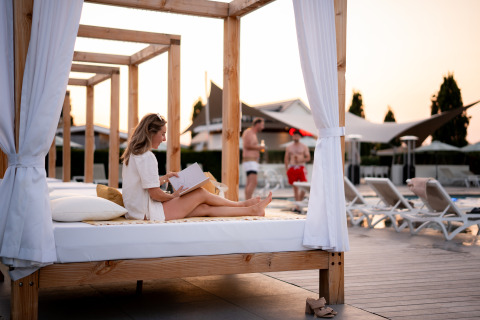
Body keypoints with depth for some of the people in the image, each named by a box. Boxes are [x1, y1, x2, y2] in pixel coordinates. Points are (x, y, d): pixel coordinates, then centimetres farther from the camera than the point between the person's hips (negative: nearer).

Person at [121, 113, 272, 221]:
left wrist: (164, 178, 17)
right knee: (201, 193, -2)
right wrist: (173, 196, -2)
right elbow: (155, 194, -19)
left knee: (205, 208, 5)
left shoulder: (132, 154, 12)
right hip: (149, 213, -9)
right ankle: (243, 205, 19)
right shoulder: (147, 157, -20)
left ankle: (252, 210, 8)